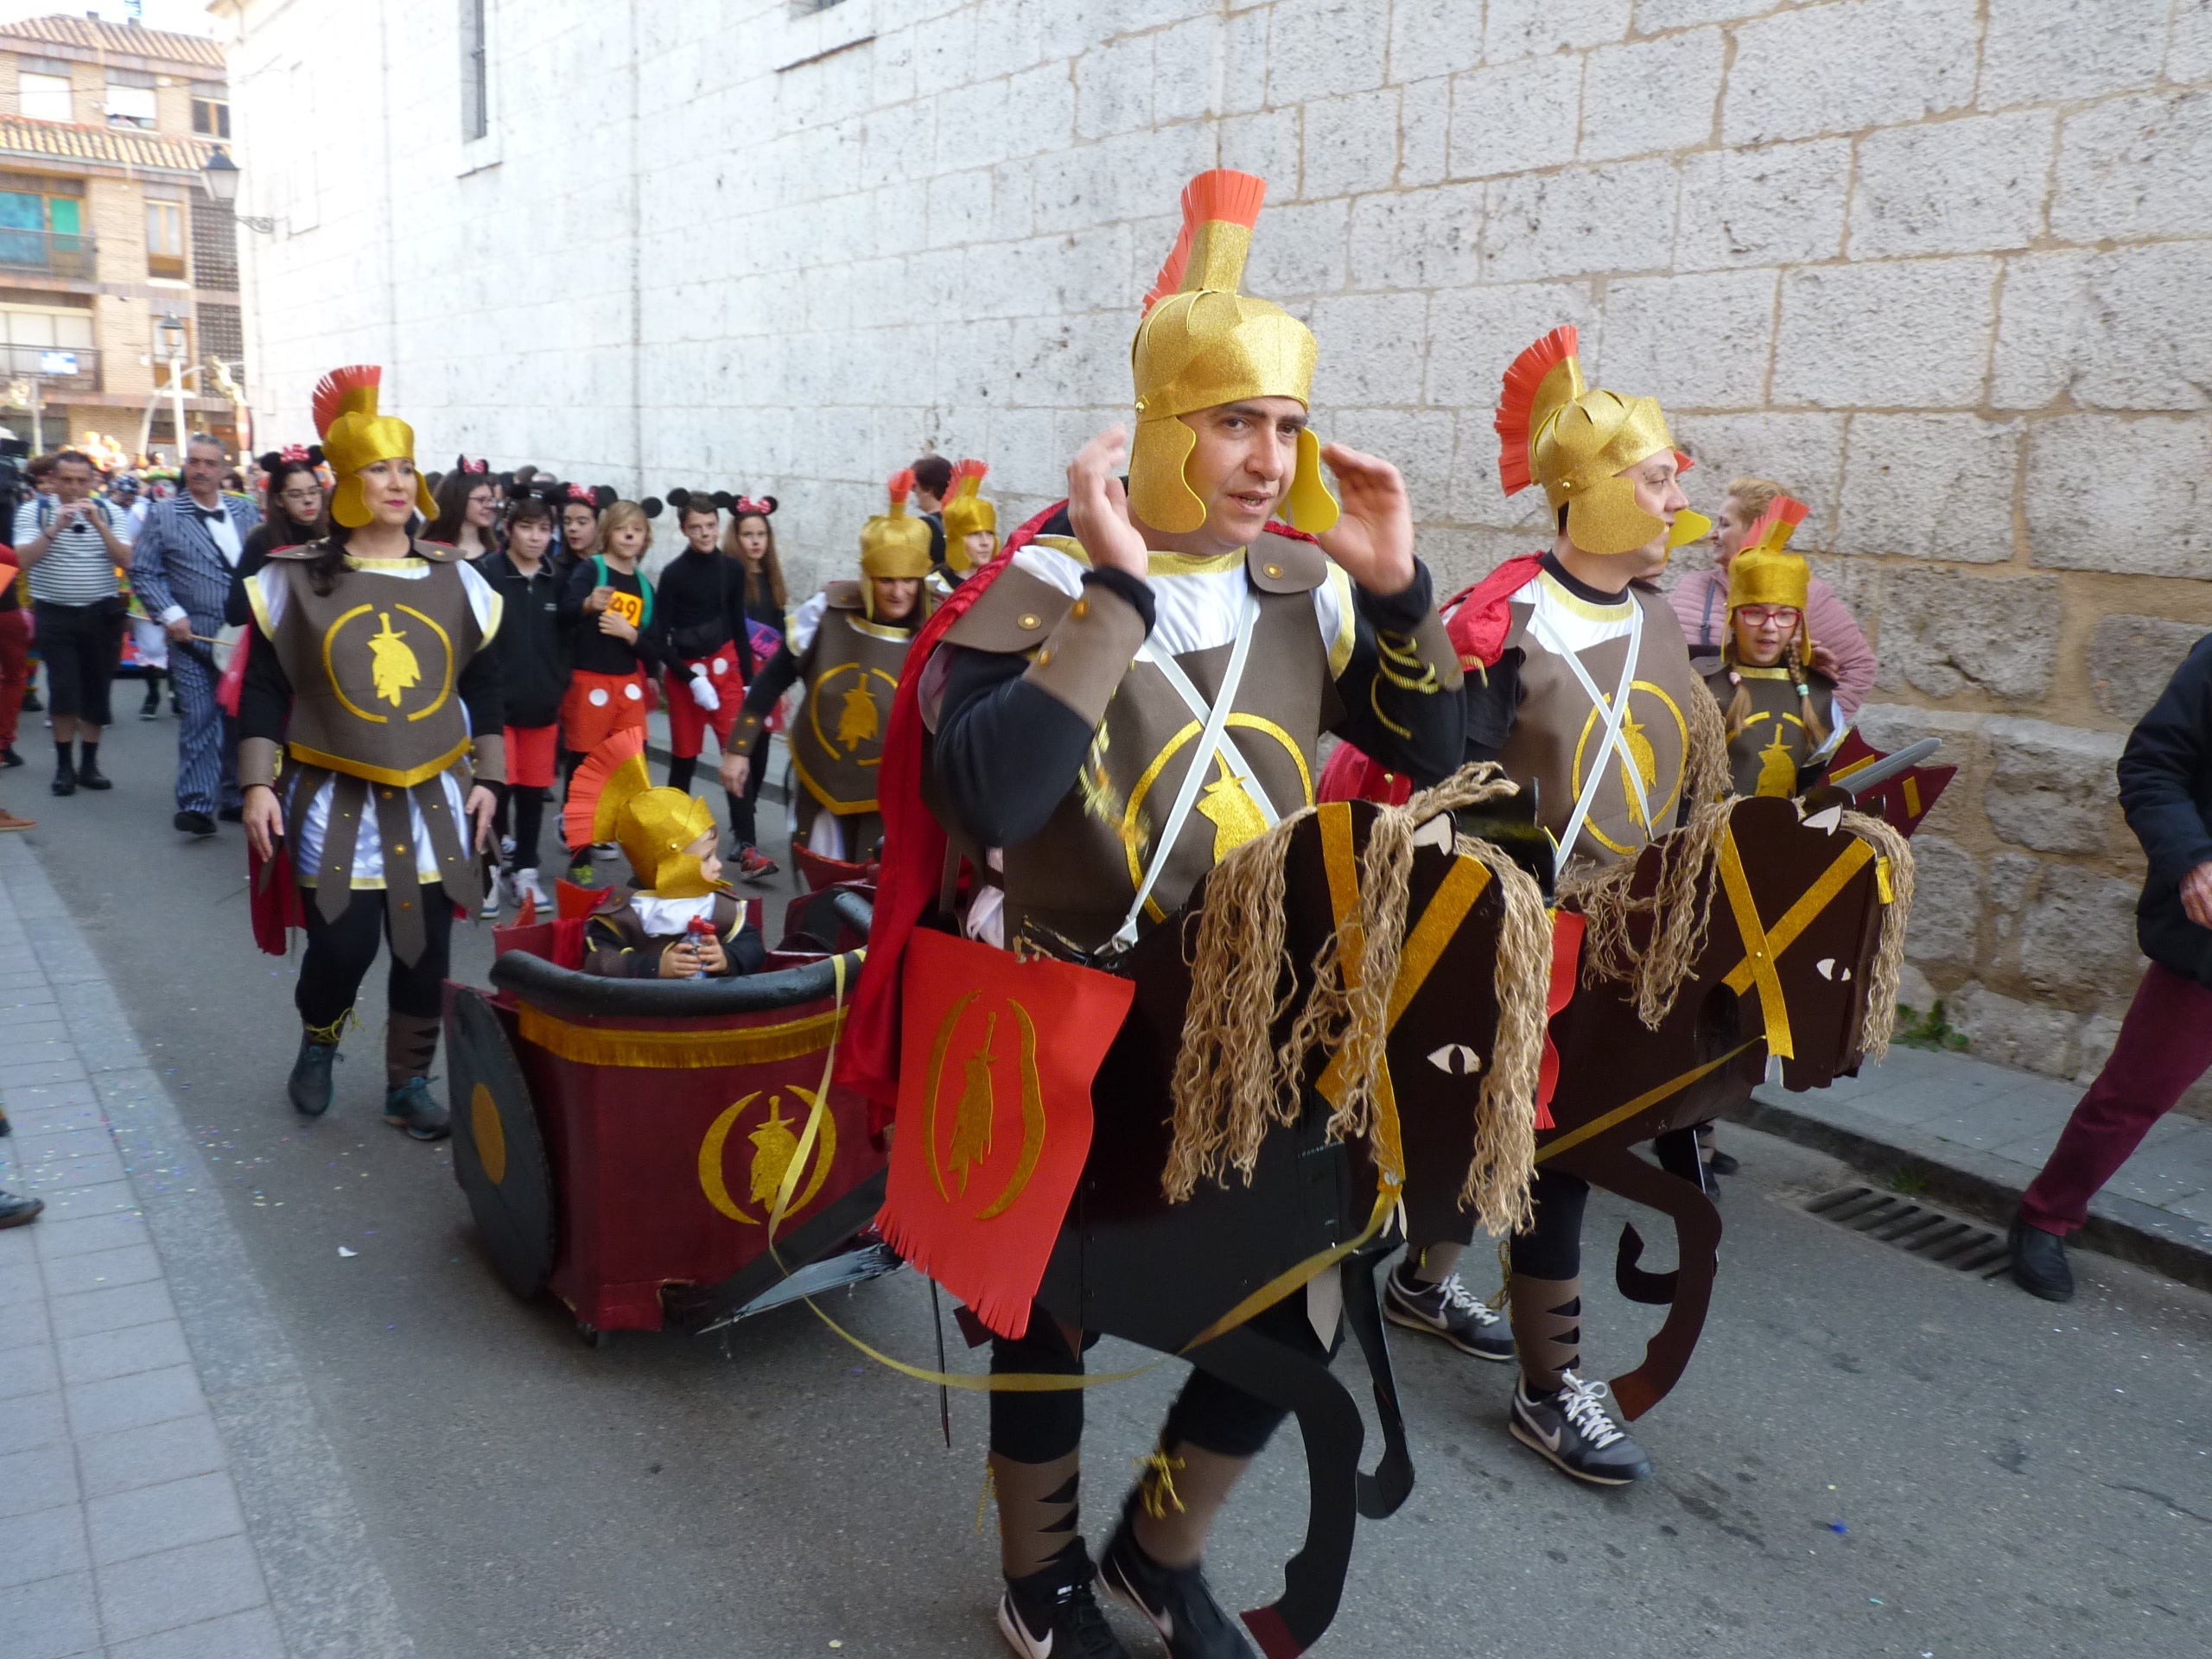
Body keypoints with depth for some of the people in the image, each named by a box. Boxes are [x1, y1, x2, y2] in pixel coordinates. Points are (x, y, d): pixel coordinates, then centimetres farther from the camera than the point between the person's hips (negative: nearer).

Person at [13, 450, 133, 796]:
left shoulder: (108, 511, 3)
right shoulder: (33, 510, -1)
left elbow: (125, 560, -7)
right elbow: (25, 560, -12)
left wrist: (99, 524, -19)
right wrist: (56, 527, -22)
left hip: (102, 613, 2)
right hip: (55, 614, -2)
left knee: (97, 690, 6)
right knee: (64, 691, -8)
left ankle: (89, 763, 17)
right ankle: (64, 764, 5)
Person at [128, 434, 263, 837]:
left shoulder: (247, 512, 11)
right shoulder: (163, 515, 3)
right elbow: (143, 572, 0)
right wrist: (171, 614, -11)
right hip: (193, 636, -3)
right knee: (200, 718, -7)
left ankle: (234, 797, 18)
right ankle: (196, 803, -4)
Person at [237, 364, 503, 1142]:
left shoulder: (455, 580, 4)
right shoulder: (296, 579, -3)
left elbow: (483, 685, 9)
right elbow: (264, 689, 0)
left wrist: (486, 778, 4)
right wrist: (258, 784, -7)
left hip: (434, 799, 2)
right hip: (335, 800, -2)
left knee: (426, 952, 6)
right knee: (340, 947, -3)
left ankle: (408, 1085, 24)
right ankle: (316, 1047, 30)